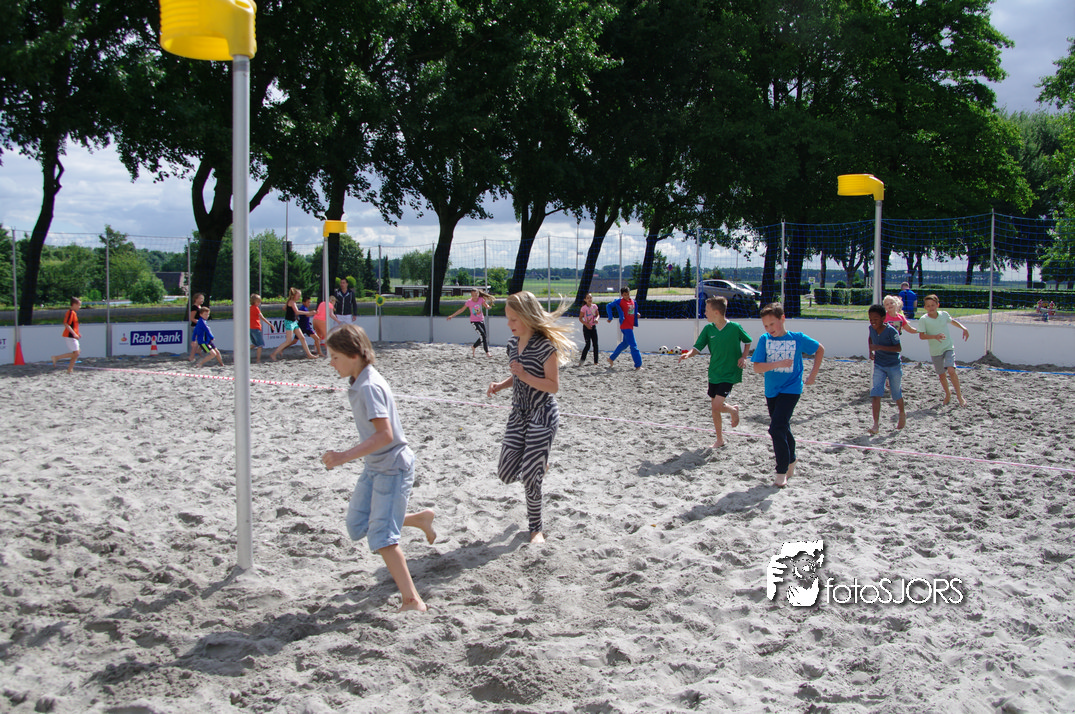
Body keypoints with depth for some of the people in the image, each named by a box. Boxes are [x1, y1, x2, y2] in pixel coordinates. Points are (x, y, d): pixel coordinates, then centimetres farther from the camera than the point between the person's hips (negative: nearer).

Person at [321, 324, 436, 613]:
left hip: (393, 467, -10)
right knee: (357, 527, 14)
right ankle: (420, 518, 29)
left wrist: (345, 456, -32)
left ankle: (412, 599, -4)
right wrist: (347, 455, 22)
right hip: (374, 467, 10)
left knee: (381, 537, -12)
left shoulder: (370, 387, -24)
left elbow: (385, 435, -30)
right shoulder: (359, 383, 6)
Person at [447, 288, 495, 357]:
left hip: (481, 320, 5)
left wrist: (489, 306, -20)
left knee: (482, 337, 8)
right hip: (474, 321, -5)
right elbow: (461, 310, -2)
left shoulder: (481, 300, -5)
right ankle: (487, 352, -18)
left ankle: (473, 347, 34)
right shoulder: (469, 302, -11)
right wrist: (452, 316, -2)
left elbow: (487, 306, 7)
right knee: (482, 335, -19)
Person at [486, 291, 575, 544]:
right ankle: (539, 461, 38)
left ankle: (536, 527, 17)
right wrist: (501, 385, 0)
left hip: (542, 416, -7)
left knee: (529, 476, -4)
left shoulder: (545, 345, -18)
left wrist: (526, 376, -26)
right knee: (506, 473, 7)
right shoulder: (513, 343, 5)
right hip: (519, 414, 7)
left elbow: (553, 386, -17)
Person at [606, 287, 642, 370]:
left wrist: (637, 314, 3)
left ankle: (611, 359, 31)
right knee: (633, 345, -9)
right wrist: (610, 317, -12)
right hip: (625, 326, -8)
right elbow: (609, 306, -8)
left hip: (630, 326, 8)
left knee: (624, 344, 18)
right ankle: (638, 365, -8)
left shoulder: (632, 301, 12)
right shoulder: (620, 301, -8)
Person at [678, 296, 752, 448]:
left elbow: (748, 341, 6)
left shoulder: (735, 327, -11)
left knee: (717, 405, -17)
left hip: (730, 374, -4)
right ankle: (720, 439, 29)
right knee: (714, 408, 9)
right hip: (714, 373, 5)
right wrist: (688, 354, -25)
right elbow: (698, 347, -5)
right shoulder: (708, 329, -2)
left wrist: (743, 357, -7)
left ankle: (733, 410, 14)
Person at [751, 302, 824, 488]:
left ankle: (782, 472, -7)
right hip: (772, 391, 4)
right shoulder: (764, 340, -3)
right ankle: (791, 460, 42)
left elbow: (820, 349, 10)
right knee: (782, 428, 18)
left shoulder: (798, 338, -7)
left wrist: (813, 374, 5)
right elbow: (757, 367, -11)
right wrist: (779, 364, -24)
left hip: (790, 389, -4)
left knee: (777, 428, -18)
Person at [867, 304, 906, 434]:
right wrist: (871, 351, 1)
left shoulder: (891, 330, -22)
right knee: (876, 394, -11)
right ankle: (876, 424, -15)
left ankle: (902, 414, 42)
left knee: (896, 393, 12)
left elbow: (898, 348, -28)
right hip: (879, 365, 4)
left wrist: (879, 347, -37)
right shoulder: (871, 328, -5)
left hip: (894, 365, -4)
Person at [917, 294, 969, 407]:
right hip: (935, 352, 0)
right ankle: (947, 394, 36)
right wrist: (935, 336, -31)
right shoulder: (923, 320, -11)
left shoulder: (944, 314, -1)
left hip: (949, 348, 0)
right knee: (941, 375, 10)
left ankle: (959, 395, -5)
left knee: (951, 370, -19)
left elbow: (952, 321, 21)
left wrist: (964, 328, 13)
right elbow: (921, 336, -18)